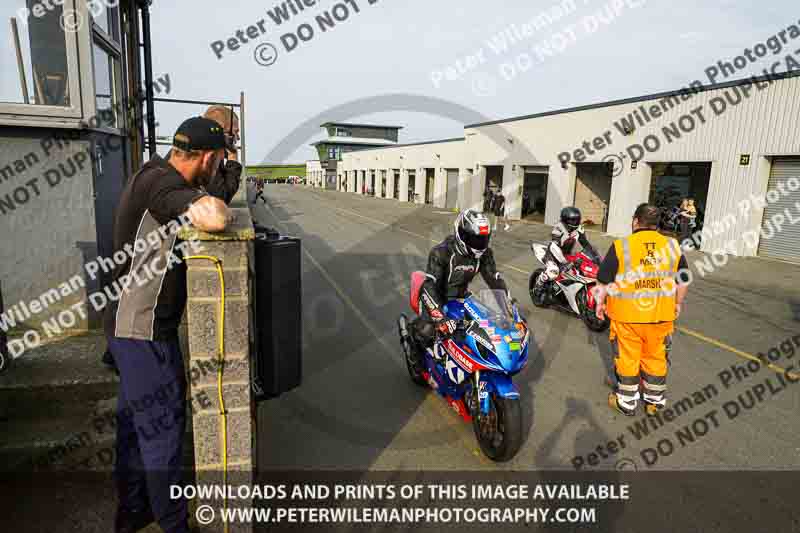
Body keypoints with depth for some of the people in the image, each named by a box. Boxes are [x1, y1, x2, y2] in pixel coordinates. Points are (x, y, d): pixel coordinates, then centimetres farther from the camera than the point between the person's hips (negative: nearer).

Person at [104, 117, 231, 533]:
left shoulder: (154, 177, 9)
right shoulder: (162, 181, -22)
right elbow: (215, 218, -38)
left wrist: (202, 200, 1)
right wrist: (216, 206, -18)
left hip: (135, 327, 10)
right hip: (143, 331, -10)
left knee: (135, 422, 21)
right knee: (163, 430, 3)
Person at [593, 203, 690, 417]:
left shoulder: (621, 246, -10)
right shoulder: (673, 246, 1)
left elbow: (604, 281, -7)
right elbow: (683, 282, 10)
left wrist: (600, 303, 8)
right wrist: (678, 303, 24)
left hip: (628, 316, -3)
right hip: (661, 316, 3)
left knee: (628, 358, 10)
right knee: (656, 358, 17)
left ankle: (627, 402, 23)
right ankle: (655, 401, 31)